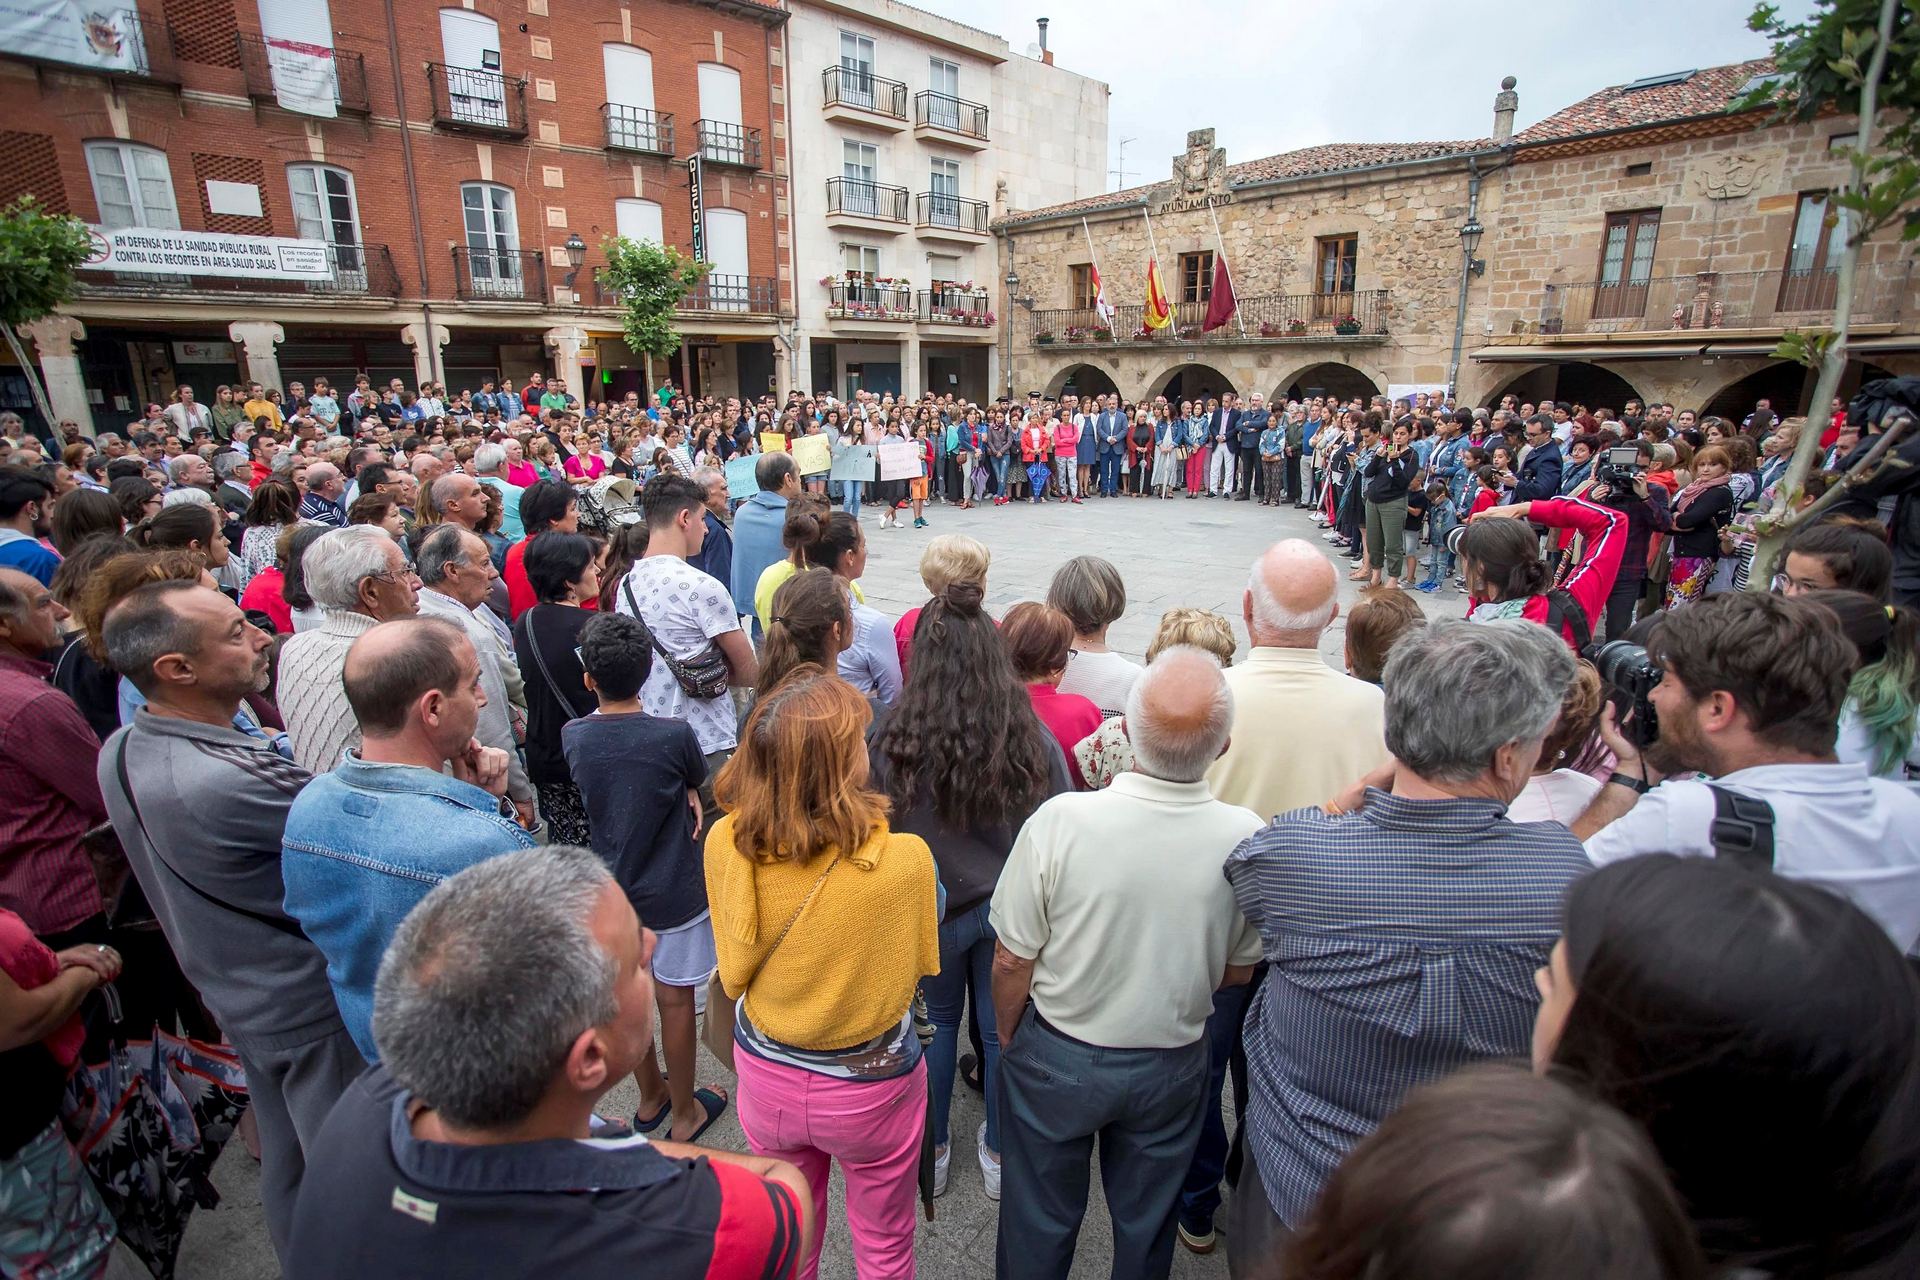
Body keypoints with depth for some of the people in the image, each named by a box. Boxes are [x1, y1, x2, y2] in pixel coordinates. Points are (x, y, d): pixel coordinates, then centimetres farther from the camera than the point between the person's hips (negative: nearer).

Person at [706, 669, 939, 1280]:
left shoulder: (724, 844, -23)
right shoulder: (903, 858, -33)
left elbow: (733, 972, -5)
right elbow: (920, 963, -12)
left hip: (767, 1078, 3)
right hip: (870, 1085, -2)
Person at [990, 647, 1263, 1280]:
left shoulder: (1059, 820, -30)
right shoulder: (1247, 837, -22)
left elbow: (1011, 961, -17)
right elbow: (1238, 972, -5)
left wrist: (1008, 1040, 2)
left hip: (1055, 1059, -1)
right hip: (1172, 1068, 2)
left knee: (1039, 1226, 25)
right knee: (1146, 1227, 29)